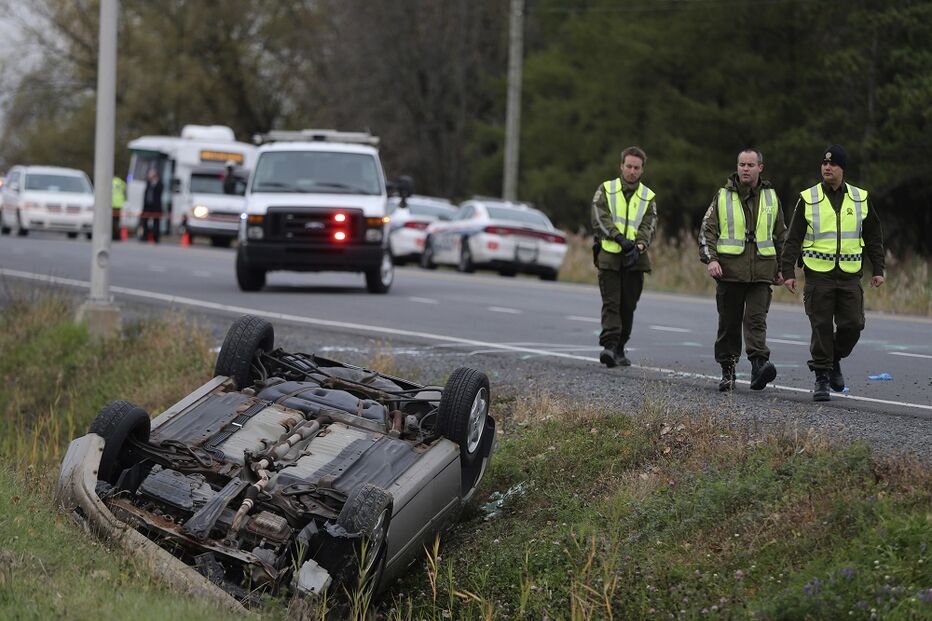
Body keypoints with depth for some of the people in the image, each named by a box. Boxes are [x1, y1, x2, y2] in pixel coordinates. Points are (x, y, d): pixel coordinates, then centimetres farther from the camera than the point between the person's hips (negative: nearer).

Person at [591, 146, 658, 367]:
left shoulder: (648, 197, 12)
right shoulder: (606, 190, 6)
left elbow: (648, 225, 1)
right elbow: (600, 219, -6)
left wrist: (639, 246, -19)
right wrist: (619, 237, -20)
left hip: (635, 259, 2)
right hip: (609, 256, -2)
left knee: (628, 306, 7)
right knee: (611, 303, -10)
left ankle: (620, 348, 17)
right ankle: (609, 345, -18)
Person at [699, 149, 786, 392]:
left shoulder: (770, 198, 11)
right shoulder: (723, 196, 6)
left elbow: (781, 235, 19)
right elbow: (707, 230, 4)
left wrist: (781, 268, 16)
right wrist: (710, 259, -11)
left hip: (761, 272, 0)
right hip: (730, 271, 0)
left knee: (756, 319, -14)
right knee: (729, 323, 5)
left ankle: (759, 364, -26)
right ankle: (727, 371, 14)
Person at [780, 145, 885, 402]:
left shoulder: (860, 199, 7)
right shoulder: (808, 199, 1)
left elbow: (874, 236, 14)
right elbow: (793, 239, 2)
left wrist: (878, 269, 9)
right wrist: (788, 272, -5)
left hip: (850, 275, 2)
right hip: (818, 274, -2)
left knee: (852, 325, -3)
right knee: (821, 327, -3)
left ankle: (834, 360, 25)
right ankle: (821, 379, 6)